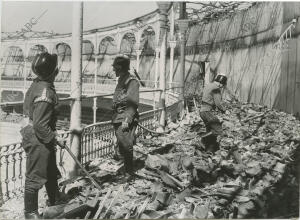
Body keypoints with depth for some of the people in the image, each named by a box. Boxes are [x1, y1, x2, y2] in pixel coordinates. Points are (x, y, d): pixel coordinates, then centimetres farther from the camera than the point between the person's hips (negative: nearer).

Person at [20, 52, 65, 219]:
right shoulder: (45, 92, -27)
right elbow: (40, 125, -28)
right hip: (38, 140, -11)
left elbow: (27, 109, 15)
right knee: (35, 176, 4)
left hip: (42, 138, 11)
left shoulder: (39, 84, 4)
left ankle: (55, 202, 42)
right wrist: (55, 138, -17)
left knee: (51, 172, 24)